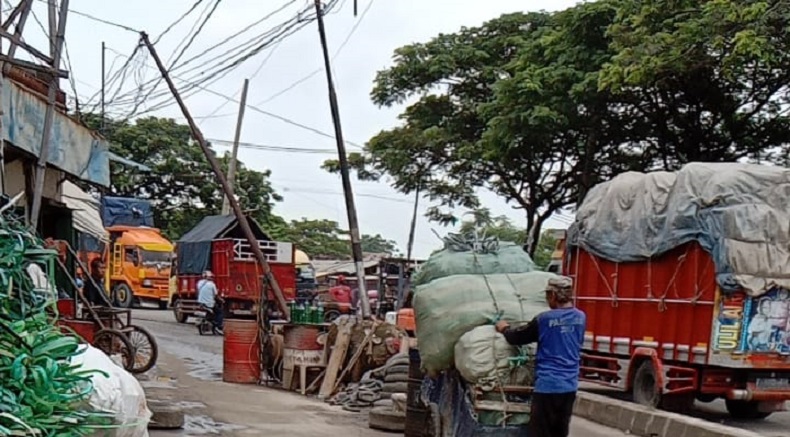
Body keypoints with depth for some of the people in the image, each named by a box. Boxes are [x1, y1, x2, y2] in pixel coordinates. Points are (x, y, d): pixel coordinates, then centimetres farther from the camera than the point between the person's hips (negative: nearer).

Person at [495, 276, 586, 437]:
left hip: (547, 384, -6)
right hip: (569, 385, 6)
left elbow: (516, 338, -2)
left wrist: (504, 329, 20)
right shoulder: (580, 318, 4)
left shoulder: (545, 319, -12)